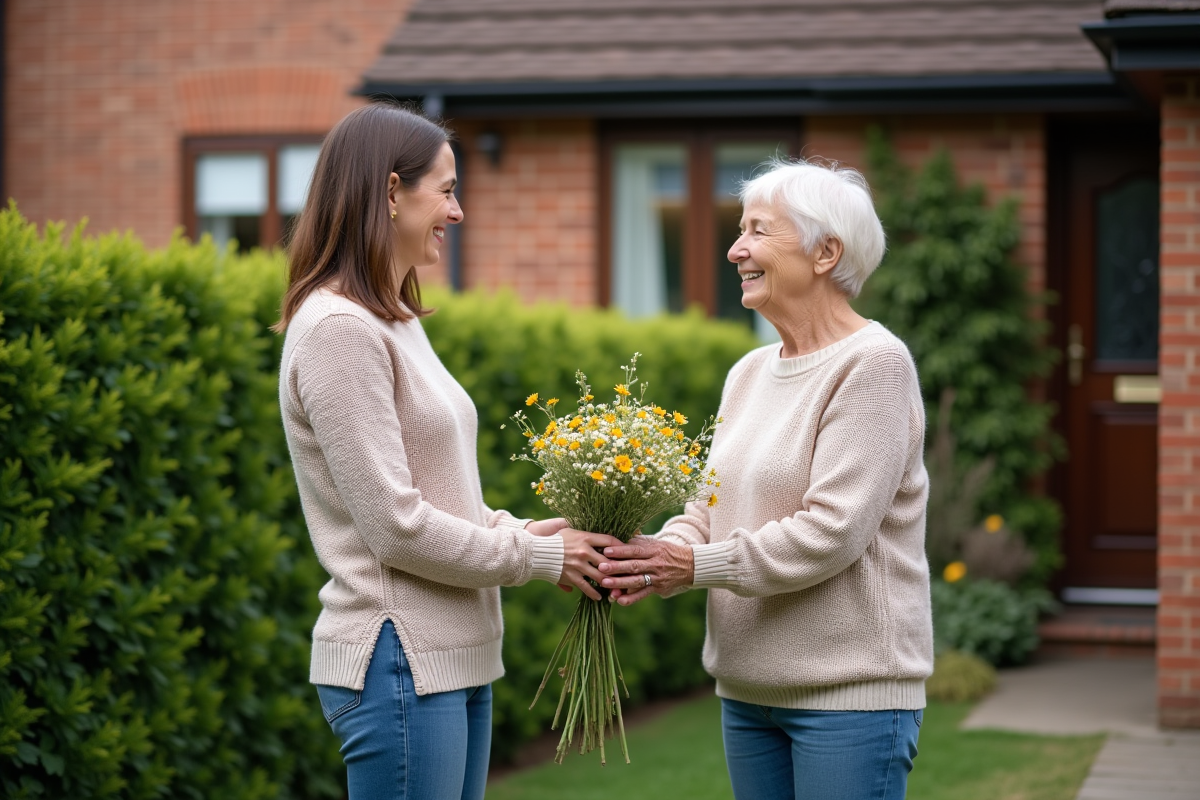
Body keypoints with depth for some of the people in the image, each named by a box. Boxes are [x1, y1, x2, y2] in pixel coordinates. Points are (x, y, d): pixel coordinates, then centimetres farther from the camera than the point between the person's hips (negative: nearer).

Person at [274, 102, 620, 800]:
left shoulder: (395, 321, 15)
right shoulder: (340, 330, -15)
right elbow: (397, 525, -18)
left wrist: (524, 530, 2)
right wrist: (538, 556, -9)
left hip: (453, 657, 9)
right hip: (398, 662, -9)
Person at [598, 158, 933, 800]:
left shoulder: (873, 364, -12)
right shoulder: (749, 372, 13)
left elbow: (831, 532, -19)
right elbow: (711, 504, 11)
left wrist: (697, 566, -17)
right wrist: (662, 556, -10)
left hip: (851, 687, -8)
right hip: (748, 688, 8)